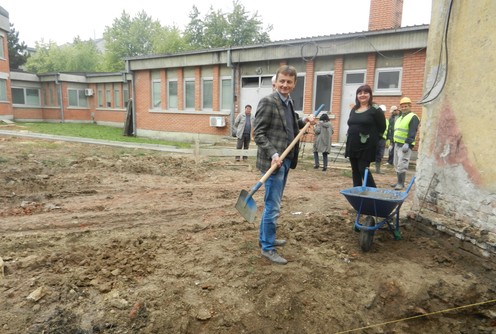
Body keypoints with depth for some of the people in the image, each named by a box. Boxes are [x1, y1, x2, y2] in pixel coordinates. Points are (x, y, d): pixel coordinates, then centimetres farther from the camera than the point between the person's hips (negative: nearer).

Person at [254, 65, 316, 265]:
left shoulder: (288, 102, 13)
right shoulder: (268, 102, -13)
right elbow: (258, 133, -15)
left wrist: (304, 121, 9)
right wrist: (273, 154, -23)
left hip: (285, 160, 9)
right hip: (274, 161, -9)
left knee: (272, 204, 18)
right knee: (273, 206, -2)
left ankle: (265, 238, 33)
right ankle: (268, 248, 12)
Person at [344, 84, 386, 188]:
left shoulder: (375, 110, -6)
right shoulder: (354, 109, 13)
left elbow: (382, 128, -5)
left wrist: (371, 139, -1)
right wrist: (351, 137, 13)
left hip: (366, 147, -7)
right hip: (352, 145, 7)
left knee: (363, 170, -8)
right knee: (355, 171, 11)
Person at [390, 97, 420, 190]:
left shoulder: (413, 117, -7)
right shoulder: (399, 118, 20)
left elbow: (412, 132, -18)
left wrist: (407, 143, -28)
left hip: (405, 145, -9)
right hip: (397, 144, 9)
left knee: (402, 165, -11)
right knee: (397, 164, 12)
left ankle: (401, 183, -5)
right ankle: (399, 181, 21)